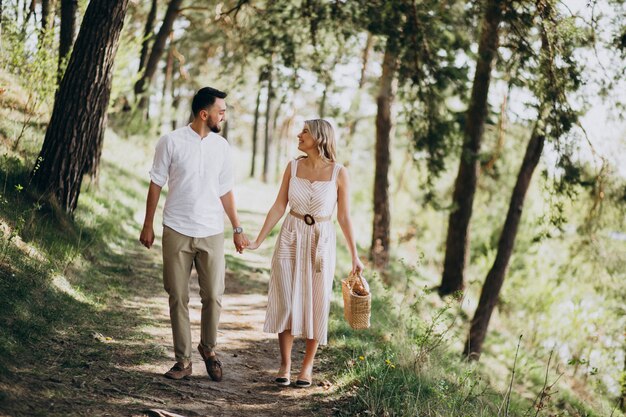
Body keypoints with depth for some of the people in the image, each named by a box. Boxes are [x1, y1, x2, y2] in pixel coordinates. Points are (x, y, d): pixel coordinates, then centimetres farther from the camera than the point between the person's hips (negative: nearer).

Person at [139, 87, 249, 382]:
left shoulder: (221, 146, 6)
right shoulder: (172, 142, -4)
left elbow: (225, 191, 12)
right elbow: (156, 184, 2)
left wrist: (237, 229, 10)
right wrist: (148, 225, 0)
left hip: (211, 233, 2)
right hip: (176, 232, -2)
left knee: (213, 296, -1)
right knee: (178, 298, 3)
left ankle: (208, 349, 23)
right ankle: (183, 360, 13)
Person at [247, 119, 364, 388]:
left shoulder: (339, 173, -7)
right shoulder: (293, 167, 0)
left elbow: (344, 217, -2)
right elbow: (279, 207, 3)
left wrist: (354, 255, -2)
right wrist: (258, 241, 0)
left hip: (321, 242, -2)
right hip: (291, 238, 2)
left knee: (315, 305, 4)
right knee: (286, 302, 1)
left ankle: (308, 366, 18)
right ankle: (285, 365, 13)